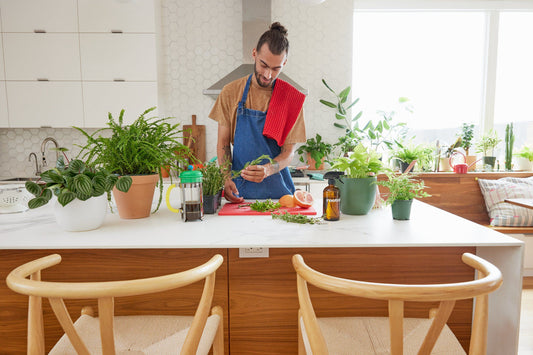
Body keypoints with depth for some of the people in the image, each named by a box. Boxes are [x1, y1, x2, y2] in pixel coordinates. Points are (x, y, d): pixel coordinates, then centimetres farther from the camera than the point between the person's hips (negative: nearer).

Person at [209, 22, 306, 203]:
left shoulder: (291, 99, -1)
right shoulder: (230, 93, 2)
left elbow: (289, 152, -2)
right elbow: (223, 143, 4)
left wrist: (267, 170, -22)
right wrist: (226, 178, -12)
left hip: (277, 190, 0)